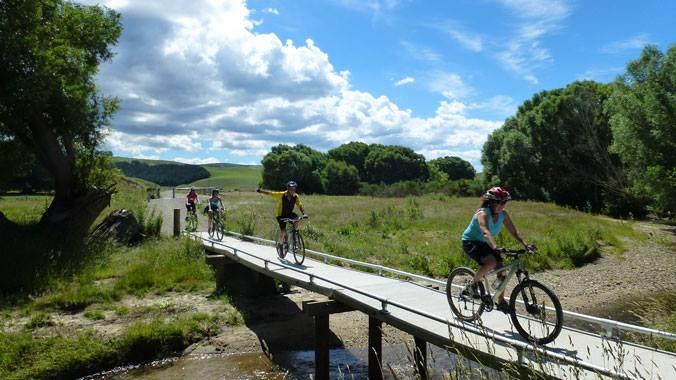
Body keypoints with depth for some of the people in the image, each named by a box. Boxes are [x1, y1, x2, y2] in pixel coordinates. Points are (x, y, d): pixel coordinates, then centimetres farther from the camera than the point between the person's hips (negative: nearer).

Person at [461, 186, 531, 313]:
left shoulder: (503, 214, -7)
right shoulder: (483, 213, -29)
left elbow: (513, 231, -10)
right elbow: (486, 232, -45)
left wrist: (525, 244, -25)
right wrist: (495, 248, -60)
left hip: (485, 243, 7)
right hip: (470, 242, -7)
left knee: (501, 270, -3)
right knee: (491, 262, -31)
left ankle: (501, 302, 14)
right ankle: (472, 285, -9)